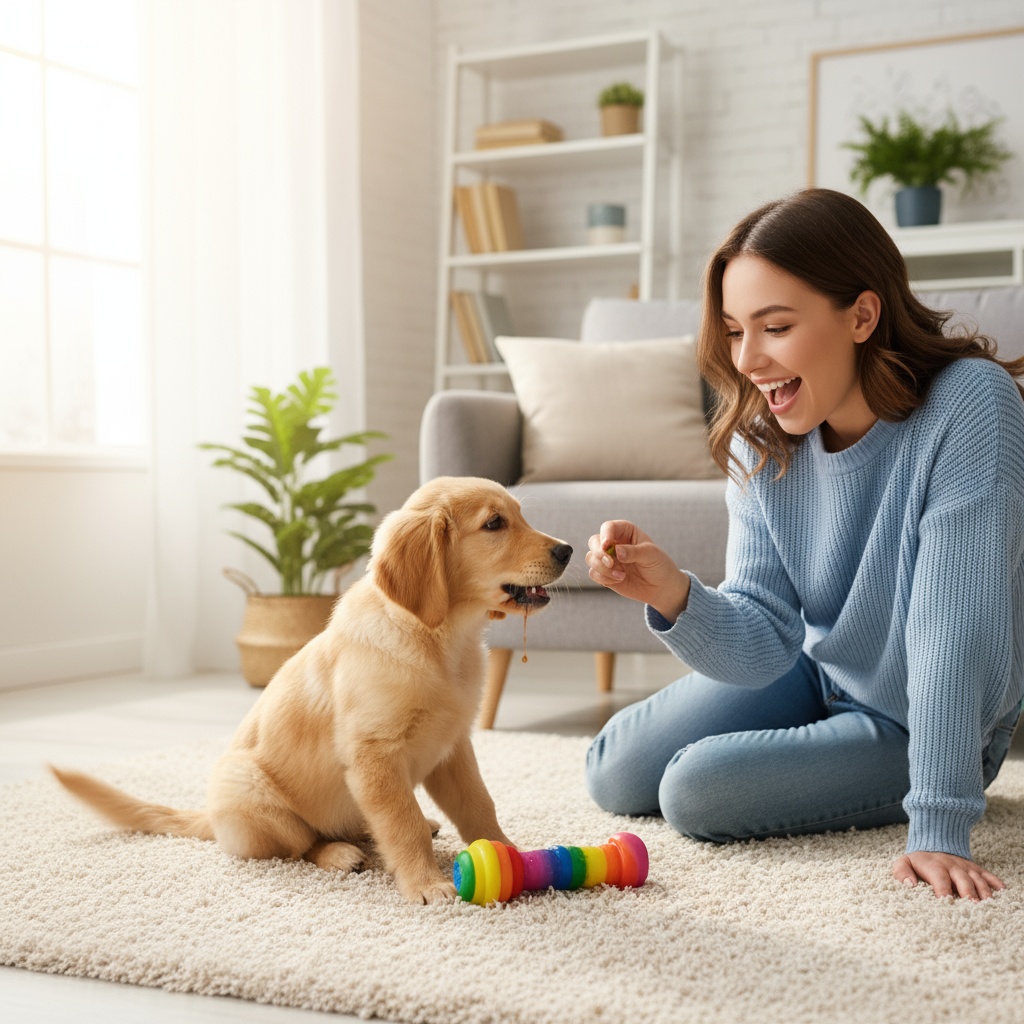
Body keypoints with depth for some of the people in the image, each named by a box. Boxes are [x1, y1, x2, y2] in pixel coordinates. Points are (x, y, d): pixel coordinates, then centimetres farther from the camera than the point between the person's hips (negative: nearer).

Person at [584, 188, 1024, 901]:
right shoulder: (761, 442, -15)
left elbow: (954, 625, -34)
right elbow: (764, 641, -20)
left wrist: (938, 829, -35)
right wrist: (674, 596, -41)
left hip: (919, 725, -5)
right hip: (813, 674, 6)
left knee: (695, 793, -18)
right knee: (615, 777, 10)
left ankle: (907, 789, 10)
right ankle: (821, 748, 31)